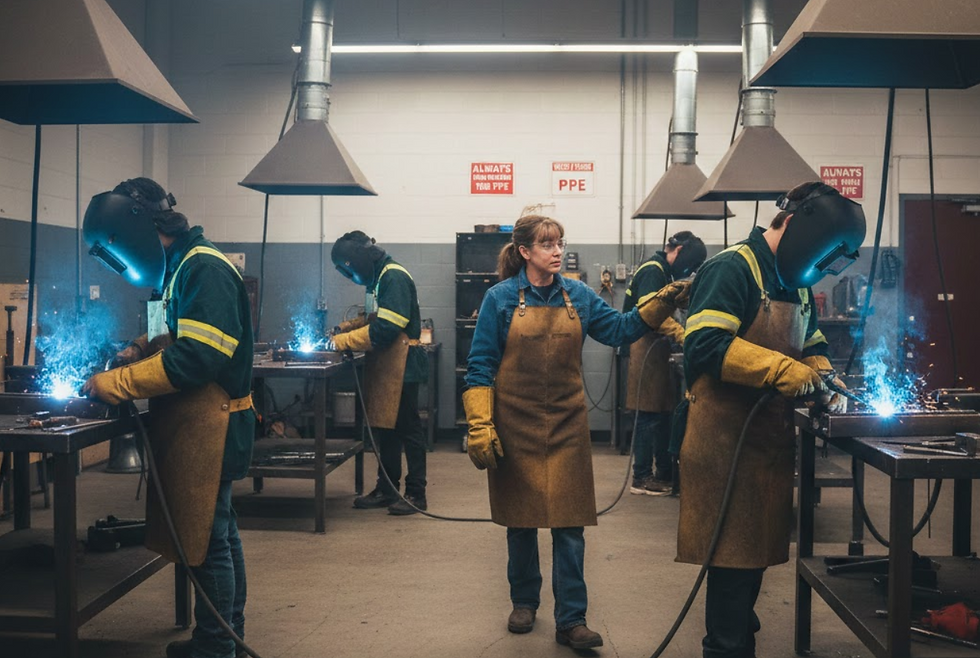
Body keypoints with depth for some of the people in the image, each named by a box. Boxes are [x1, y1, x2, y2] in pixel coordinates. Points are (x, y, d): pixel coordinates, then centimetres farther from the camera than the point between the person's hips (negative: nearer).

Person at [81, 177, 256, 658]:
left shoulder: (205, 270, -18)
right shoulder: (185, 266, 13)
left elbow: (194, 359, -24)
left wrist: (118, 383, -18)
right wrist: (140, 350, 7)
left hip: (210, 427, -10)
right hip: (199, 425, 10)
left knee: (208, 538, -1)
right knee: (218, 531, 18)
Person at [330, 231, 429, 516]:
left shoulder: (394, 277, -16)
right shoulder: (380, 276, 13)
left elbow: (384, 329, -22)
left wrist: (345, 340, -15)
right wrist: (345, 328, 8)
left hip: (401, 365, -9)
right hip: (385, 365, 9)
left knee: (408, 427, -1)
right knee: (384, 427, 13)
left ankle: (416, 493, 8)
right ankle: (387, 489, 22)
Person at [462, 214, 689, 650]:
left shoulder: (578, 296, 5)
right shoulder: (501, 298, -4)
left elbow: (619, 329, 2)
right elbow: (480, 365, -5)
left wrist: (662, 303, -13)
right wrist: (480, 426, -11)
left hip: (566, 426, 2)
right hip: (516, 426, -2)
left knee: (569, 525, -1)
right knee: (521, 521, 11)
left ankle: (571, 621, 7)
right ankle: (524, 602, 30)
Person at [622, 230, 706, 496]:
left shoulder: (662, 271, 19)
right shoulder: (653, 271, -12)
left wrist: (679, 331, 8)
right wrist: (682, 334, -24)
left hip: (655, 349, 10)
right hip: (647, 348, -10)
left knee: (662, 413, 12)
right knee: (650, 415, -6)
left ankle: (665, 472, 19)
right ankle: (641, 478, 0)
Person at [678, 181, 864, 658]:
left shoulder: (796, 285, 15)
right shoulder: (732, 270, -13)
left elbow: (812, 345, 25)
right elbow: (706, 345, -25)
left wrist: (823, 378, 4)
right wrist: (781, 370, -25)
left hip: (771, 437, 9)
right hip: (727, 439, -9)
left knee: (757, 548, 15)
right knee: (734, 552, -3)